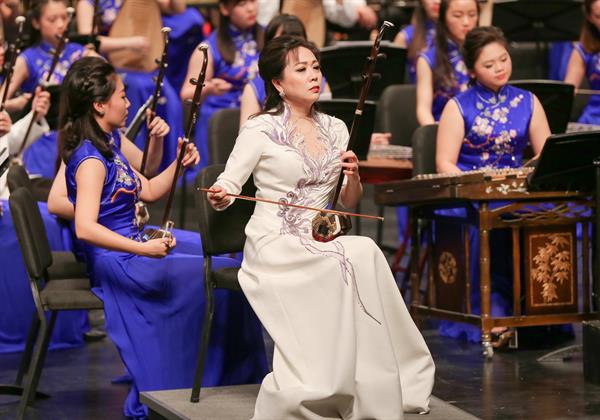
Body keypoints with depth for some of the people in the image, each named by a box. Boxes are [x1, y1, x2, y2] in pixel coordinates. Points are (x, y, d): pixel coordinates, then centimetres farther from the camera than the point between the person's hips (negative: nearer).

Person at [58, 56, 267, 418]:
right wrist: (144, 249, -37)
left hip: (133, 249, 10)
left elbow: (148, 191, 18)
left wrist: (179, 164, 1)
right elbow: (85, 228, -32)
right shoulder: (90, 159, -20)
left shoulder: (109, 142, 11)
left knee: (228, 267, 8)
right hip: (116, 263, -10)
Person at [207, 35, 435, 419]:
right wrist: (220, 197, -29)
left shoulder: (336, 129, 14)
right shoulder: (261, 129, -2)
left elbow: (349, 203, 17)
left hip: (319, 244, 5)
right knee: (360, 254, -30)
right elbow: (227, 187, -5)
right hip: (274, 245, -5)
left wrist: (354, 176, -5)